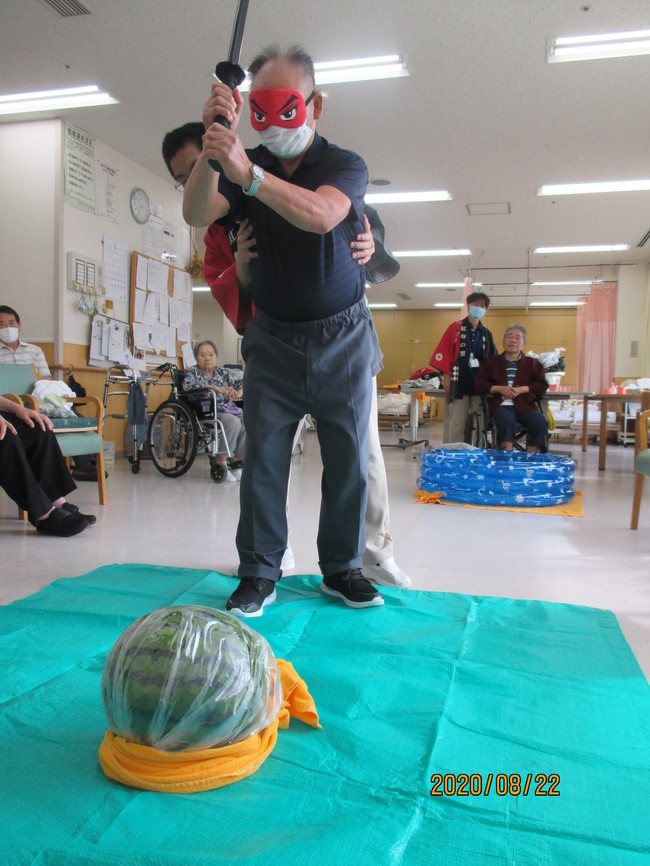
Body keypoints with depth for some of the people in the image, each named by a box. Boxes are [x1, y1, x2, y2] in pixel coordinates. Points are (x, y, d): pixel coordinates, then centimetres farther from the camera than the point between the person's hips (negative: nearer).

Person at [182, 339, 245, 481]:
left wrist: (237, 393, -10)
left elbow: (240, 384, 15)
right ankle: (221, 462, -22)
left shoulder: (224, 372, 24)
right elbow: (188, 385, -9)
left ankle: (237, 461, -16)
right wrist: (215, 388, -17)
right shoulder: (192, 372, 12)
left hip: (230, 408, 5)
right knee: (234, 422, -34)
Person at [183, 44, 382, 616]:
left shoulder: (345, 165, -3)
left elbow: (320, 215, -26)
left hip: (343, 337, -1)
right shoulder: (245, 164, 5)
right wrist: (212, 148, -29)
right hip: (273, 338, 1)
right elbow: (197, 215, -13)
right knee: (263, 456, -4)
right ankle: (259, 574, 7)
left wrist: (247, 173, -39)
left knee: (348, 460, 2)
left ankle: (342, 568, 17)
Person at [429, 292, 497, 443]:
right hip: (460, 381, -3)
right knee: (457, 424, -4)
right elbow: (444, 353, 0)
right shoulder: (455, 328, 5)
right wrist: (446, 377, -7)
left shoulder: (486, 334, 16)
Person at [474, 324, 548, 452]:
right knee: (508, 419, -36)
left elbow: (542, 386, 11)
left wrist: (522, 389, -6)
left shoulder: (533, 363, 20)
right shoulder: (491, 362, 20)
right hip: (501, 405, -1)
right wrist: (499, 388, -4)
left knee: (540, 422, -28)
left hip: (524, 405, 2)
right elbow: (479, 384, 12)